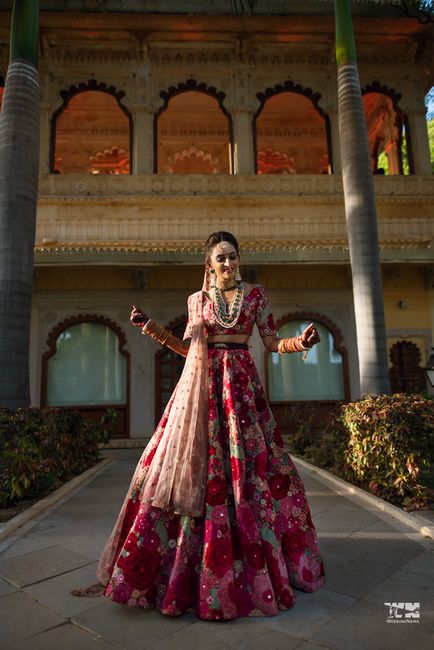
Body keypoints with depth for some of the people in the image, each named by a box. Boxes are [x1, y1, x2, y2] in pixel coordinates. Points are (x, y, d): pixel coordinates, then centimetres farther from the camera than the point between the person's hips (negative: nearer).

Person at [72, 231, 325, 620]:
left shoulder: (256, 294, 8)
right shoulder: (197, 299, 12)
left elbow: (273, 343, 5)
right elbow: (189, 348, 11)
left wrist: (301, 341, -14)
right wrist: (150, 328, 4)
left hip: (242, 385, 0)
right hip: (201, 386, 1)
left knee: (248, 468, 1)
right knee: (191, 465, -2)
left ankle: (262, 564, 21)